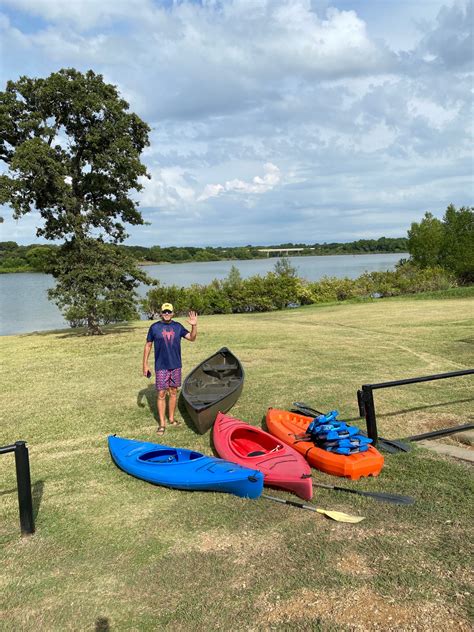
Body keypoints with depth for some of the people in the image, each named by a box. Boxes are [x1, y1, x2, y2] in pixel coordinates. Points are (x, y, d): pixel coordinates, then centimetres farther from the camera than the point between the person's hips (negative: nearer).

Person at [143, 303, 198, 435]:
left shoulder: (178, 326, 3)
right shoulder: (154, 327, -4)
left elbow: (192, 338, 2)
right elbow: (148, 345, 1)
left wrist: (194, 325, -15)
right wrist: (145, 364, -2)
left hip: (176, 366, 3)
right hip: (161, 367, -3)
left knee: (173, 392, 11)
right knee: (161, 394, 0)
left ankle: (171, 418, 25)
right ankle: (162, 424, 8)